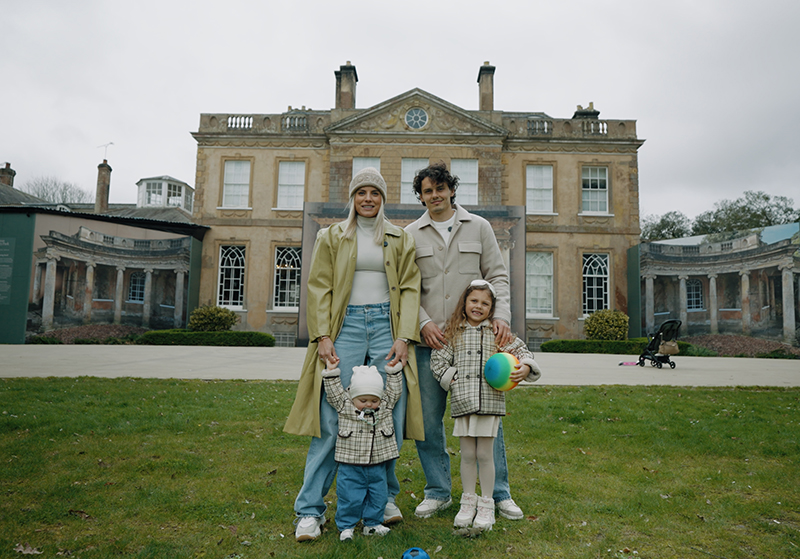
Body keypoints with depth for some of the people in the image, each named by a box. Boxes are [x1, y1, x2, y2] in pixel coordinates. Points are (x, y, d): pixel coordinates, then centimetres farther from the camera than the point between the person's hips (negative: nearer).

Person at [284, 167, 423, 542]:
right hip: (346, 325, -1)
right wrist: (322, 335, -7)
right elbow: (319, 287, 5)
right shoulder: (332, 237, 11)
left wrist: (403, 337, -5)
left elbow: (409, 289, 7)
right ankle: (311, 509, 5)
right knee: (331, 418, -6)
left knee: (391, 416, 0)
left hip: (386, 326, 1)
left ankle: (385, 495, 21)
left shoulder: (400, 240, 13)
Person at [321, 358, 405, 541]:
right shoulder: (345, 406, -5)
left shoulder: (385, 405, 2)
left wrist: (393, 371, 0)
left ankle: (372, 524, 30)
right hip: (351, 465, -3)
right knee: (349, 497, 1)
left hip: (377, 465, 3)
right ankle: (346, 526, 19)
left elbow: (394, 390, 7)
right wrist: (331, 372, -10)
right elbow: (334, 392, -4)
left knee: (378, 496, 11)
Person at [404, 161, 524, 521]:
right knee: (427, 419, 5)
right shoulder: (411, 235, 10)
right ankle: (438, 491, 23)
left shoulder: (478, 227, 10)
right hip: (429, 341, 1)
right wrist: (424, 322, -9)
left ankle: (500, 492, 20)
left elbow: (497, 276, 7)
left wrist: (501, 316, -8)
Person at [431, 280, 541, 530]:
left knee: (485, 454, 4)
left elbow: (521, 350, 6)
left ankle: (486, 505, 20)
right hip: (462, 402, 1)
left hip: (490, 402, -1)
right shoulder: (452, 333, 6)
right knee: (467, 455, 9)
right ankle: (468, 502, 25)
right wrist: (454, 380, -4)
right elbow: (437, 361, 6)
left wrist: (525, 367, -13)